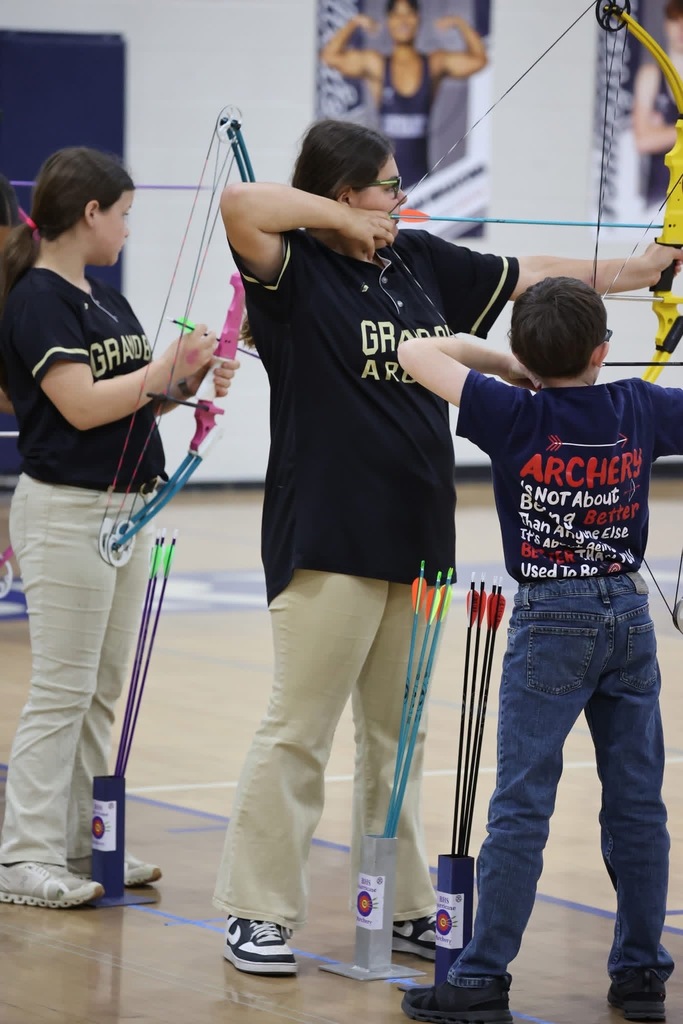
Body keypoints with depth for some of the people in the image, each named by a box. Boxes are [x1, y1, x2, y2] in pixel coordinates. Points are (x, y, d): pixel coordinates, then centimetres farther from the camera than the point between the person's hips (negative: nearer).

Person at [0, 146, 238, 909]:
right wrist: (161, 371, -15)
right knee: (62, 689, -7)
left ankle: (81, 843, 18)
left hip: (125, 505, 9)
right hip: (66, 509, -9)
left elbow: (137, 394, 15)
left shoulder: (107, 300, 14)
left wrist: (189, 377, -2)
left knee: (105, 688, 11)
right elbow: (82, 404, -21)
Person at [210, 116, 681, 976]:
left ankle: (401, 908, 23)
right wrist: (343, 220, -15)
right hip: (328, 540, -7)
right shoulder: (297, 268, -8)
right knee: (298, 732, -4)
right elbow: (240, 203, -27)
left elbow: (532, 275, 21)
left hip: (416, 538, 7)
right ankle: (256, 912, 5)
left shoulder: (419, 261, 13)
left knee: (398, 735, 14)